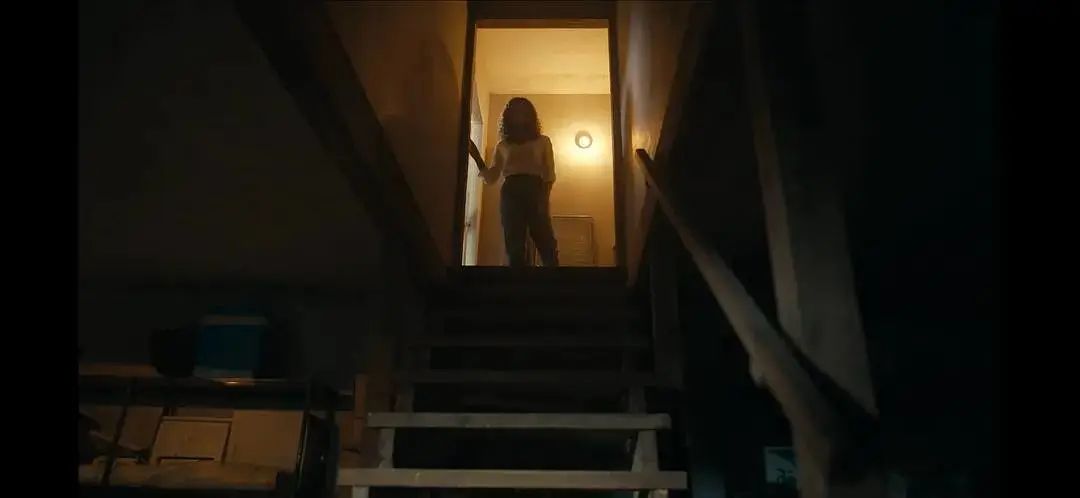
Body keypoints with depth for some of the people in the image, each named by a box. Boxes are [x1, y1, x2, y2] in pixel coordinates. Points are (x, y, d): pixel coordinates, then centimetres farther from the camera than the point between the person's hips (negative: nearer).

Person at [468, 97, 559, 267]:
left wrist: (544, 197, -12)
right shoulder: (502, 146, 21)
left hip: (536, 192, -1)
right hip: (511, 194, 1)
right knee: (514, 249, -7)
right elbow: (490, 178, 13)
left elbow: (549, 175, 6)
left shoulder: (542, 141, 17)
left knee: (547, 247, -13)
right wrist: (476, 155, 1)